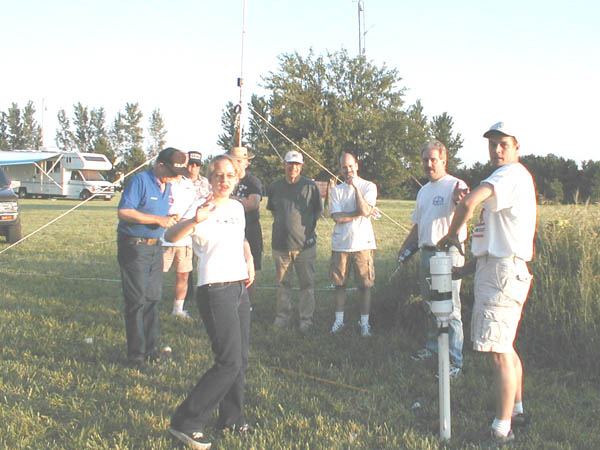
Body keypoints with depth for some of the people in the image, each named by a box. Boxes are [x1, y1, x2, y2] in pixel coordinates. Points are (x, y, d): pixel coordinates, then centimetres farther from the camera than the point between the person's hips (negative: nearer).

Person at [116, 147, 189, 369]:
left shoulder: (167, 186, 12)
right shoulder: (140, 181, -13)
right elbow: (124, 212, -22)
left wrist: (170, 220, 2)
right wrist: (158, 220, -24)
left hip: (155, 245, 8)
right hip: (134, 246, -8)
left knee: (153, 298, 11)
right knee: (137, 300, -5)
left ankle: (151, 348, 21)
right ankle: (136, 354, 2)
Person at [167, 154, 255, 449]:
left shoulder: (237, 208, 11)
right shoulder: (204, 210, -12)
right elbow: (170, 236, -29)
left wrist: (249, 260, 13)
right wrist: (195, 221, -48)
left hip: (240, 289, 8)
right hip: (215, 290, -8)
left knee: (240, 360, 13)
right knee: (229, 362, -12)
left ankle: (232, 419, 28)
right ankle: (186, 423, -2)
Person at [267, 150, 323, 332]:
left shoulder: (310, 186, -1)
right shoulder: (275, 186, 7)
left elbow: (318, 211, 8)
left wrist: (308, 228, 5)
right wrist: (282, 224, 11)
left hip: (305, 243, -2)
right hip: (280, 242, 2)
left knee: (307, 283, 3)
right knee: (283, 283, 10)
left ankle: (306, 318, 14)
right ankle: (283, 316, 22)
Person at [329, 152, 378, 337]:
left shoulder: (369, 186, 1)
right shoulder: (337, 190, 8)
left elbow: (365, 210, -15)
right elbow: (337, 217, -5)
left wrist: (356, 186, -12)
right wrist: (359, 213, -10)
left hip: (362, 243, -2)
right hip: (340, 244, 2)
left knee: (365, 285, 1)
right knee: (339, 284, 8)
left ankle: (364, 322, 11)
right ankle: (339, 320, 19)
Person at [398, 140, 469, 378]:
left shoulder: (455, 185, -9)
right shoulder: (423, 191, 17)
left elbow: (462, 202, -34)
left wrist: (460, 199, -56)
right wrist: (405, 247, 25)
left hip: (448, 254, -8)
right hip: (427, 253, 8)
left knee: (450, 310, -7)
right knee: (430, 305, 19)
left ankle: (454, 362, -4)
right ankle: (432, 347, 34)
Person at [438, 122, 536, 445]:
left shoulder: (512, 174, -13)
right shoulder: (511, 178, 21)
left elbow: (469, 203, -28)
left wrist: (451, 235, -11)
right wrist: (470, 266, 21)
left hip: (503, 272, -11)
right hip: (492, 270, 11)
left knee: (498, 351, -10)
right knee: (504, 347, 19)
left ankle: (502, 430, -7)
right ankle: (516, 410, 30)